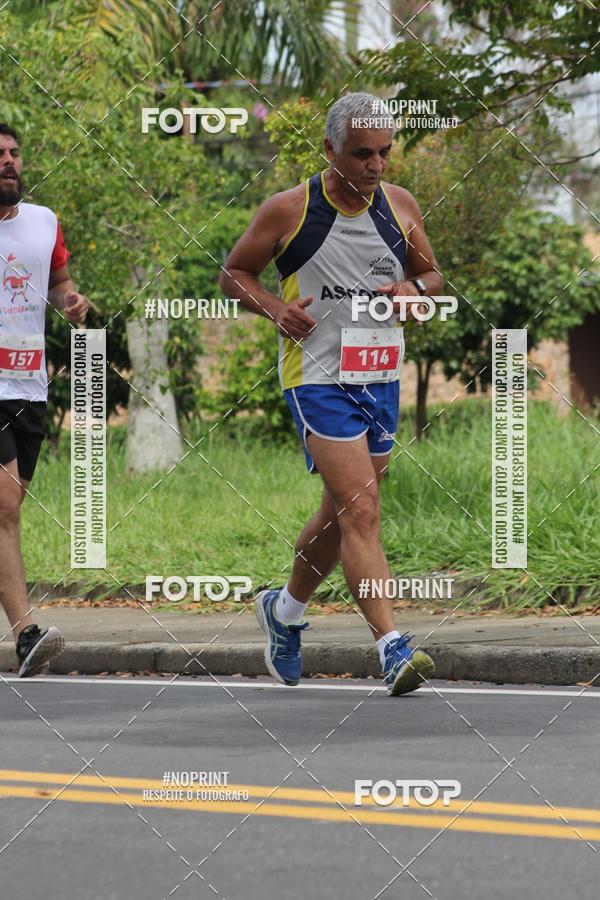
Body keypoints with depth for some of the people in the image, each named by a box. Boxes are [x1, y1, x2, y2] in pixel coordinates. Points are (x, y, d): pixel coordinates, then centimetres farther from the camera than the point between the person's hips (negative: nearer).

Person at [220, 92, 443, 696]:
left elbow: (431, 273, 18)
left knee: (342, 515, 17)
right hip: (318, 378, -6)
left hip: (382, 378, 6)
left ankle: (285, 610, 41)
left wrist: (415, 290, -5)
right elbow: (233, 272, 4)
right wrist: (274, 307, -14)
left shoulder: (400, 205, 5)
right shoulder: (288, 210, -7)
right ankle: (391, 647, -23)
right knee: (361, 511, -18)